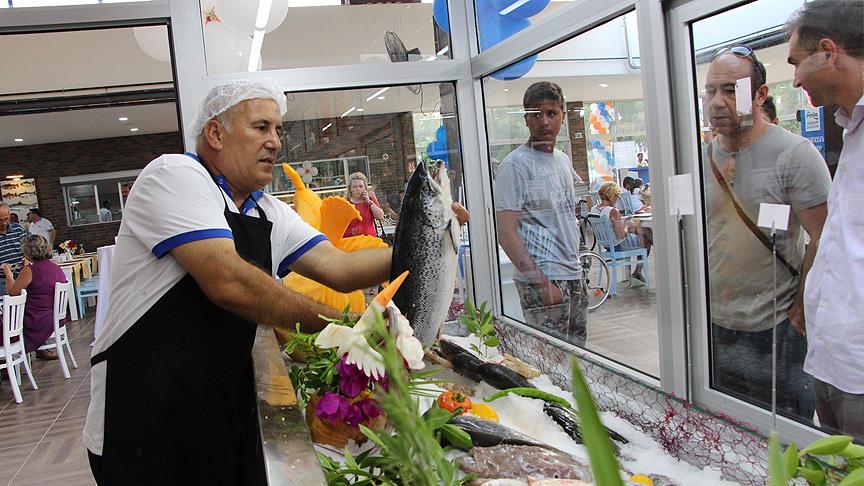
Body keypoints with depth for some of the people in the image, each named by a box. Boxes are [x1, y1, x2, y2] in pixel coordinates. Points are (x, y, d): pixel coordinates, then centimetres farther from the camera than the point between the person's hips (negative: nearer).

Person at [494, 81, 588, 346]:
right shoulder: (514, 165, -12)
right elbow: (506, 234, -17)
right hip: (541, 279, -8)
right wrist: (542, 283, -21)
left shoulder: (564, 159, 12)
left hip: (573, 275, 8)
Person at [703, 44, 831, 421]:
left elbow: (825, 238, -12)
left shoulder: (794, 154, -11)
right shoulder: (699, 160, 5)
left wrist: (801, 309, -10)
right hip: (713, 326, 5)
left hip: (776, 330, -5)